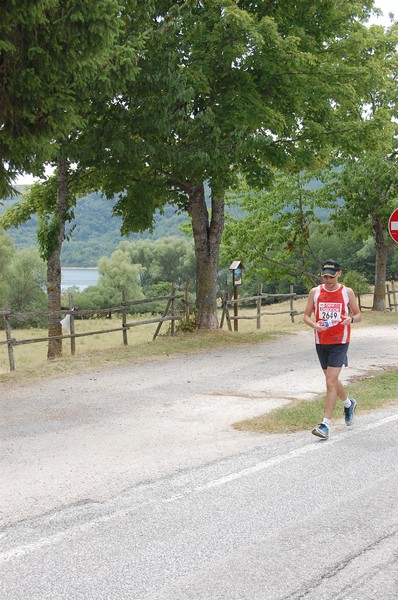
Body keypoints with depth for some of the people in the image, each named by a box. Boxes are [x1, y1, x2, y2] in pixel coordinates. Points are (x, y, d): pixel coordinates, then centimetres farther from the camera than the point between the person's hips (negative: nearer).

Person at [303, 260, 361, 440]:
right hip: (321, 342, 4)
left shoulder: (347, 292, -2)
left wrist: (351, 319, -17)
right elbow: (306, 315, 7)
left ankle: (325, 425, -11)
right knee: (332, 380, 17)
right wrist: (314, 325, -15)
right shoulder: (315, 292, 3)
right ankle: (348, 403, 47)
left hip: (339, 342, -4)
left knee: (331, 383, -13)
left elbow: (358, 315, 7)